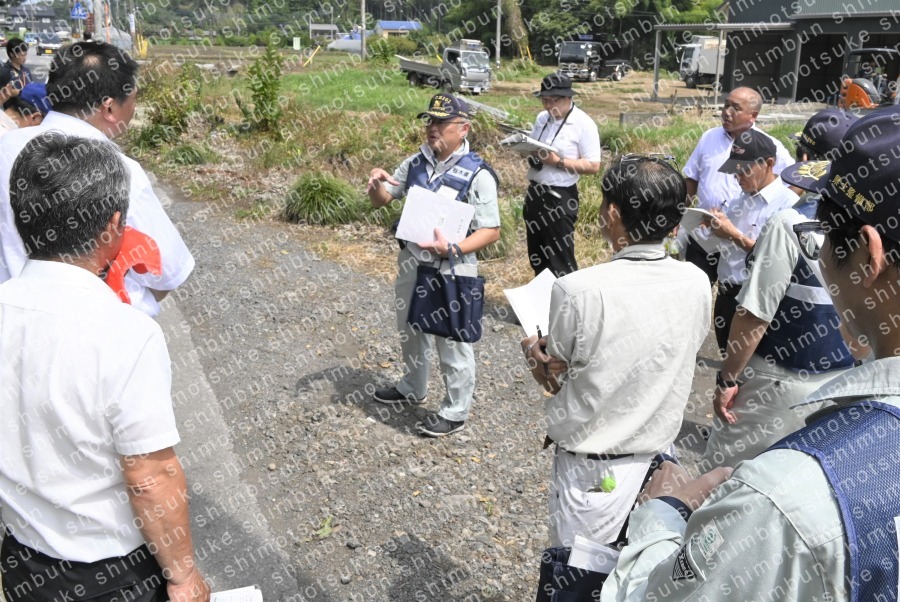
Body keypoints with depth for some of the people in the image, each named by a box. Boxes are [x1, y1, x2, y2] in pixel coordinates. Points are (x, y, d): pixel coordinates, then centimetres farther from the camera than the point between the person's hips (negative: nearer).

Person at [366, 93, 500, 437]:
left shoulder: (477, 174, -16)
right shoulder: (415, 163, 2)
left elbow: (491, 231, -16)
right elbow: (381, 201, 10)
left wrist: (452, 249, -30)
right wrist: (376, 184, -13)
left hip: (451, 269, -7)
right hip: (411, 261, 7)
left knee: (452, 342, 6)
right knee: (409, 331, 24)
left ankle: (455, 412, 25)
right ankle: (412, 389, 47)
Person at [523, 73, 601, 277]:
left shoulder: (583, 124, -12)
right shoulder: (542, 118, 8)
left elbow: (593, 166, -15)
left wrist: (558, 161, -22)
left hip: (560, 197, -7)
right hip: (535, 192, 7)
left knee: (560, 257, 0)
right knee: (536, 254, 17)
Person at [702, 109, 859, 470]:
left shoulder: (790, 224, -20)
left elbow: (755, 315, -19)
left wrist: (727, 379, -9)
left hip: (777, 383, -6)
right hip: (843, 381, 7)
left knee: (726, 475, 10)